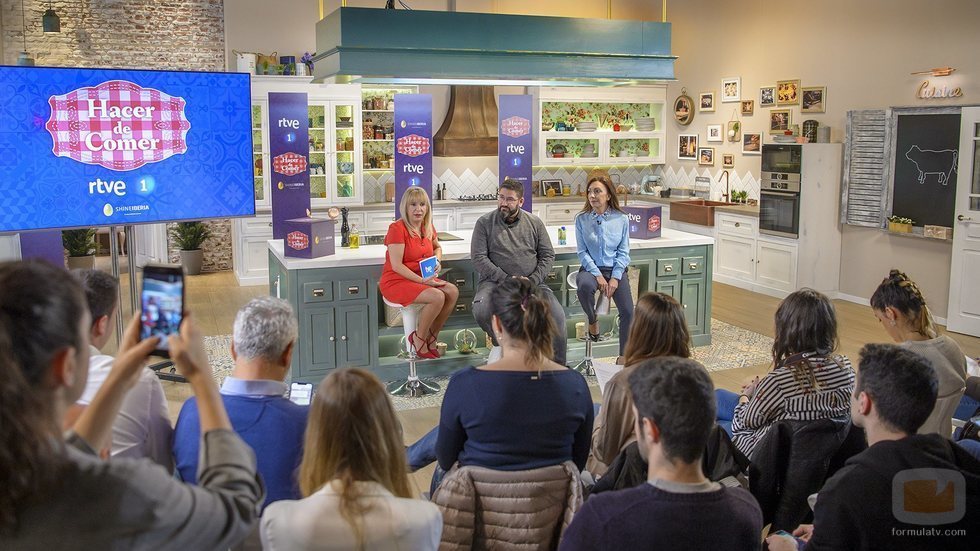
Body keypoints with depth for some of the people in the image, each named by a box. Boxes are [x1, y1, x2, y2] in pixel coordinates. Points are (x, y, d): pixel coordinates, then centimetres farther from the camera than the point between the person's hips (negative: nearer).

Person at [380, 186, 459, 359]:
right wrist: (422, 280, -23)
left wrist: (437, 261, 3)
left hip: (422, 278, 8)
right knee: (437, 297, -28)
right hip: (396, 281, -8)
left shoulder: (428, 227, 6)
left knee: (453, 291, -16)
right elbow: (396, 266, -20)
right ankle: (418, 338, -6)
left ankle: (431, 337, -1)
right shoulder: (397, 228, -17)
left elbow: (437, 247, 26)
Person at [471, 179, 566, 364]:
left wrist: (533, 280, -9)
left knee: (557, 314, -23)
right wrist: (506, 279, -15)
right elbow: (478, 258, -5)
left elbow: (548, 255, 8)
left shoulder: (535, 223, 10)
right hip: (495, 281, -1)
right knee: (481, 311, -32)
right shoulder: (485, 222, 3)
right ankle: (499, 342, 3)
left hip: (531, 282, 1)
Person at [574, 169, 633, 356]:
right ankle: (592, 320, -4)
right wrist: (598, 275, -14)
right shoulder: (581, 219, 0)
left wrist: (615, 278, -11)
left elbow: (623, 252, 1)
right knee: (584, 286, -37)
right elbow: (582, 252, -3)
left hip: (615, 270, 1)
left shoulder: (621, 219, 1)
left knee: (627, 312, -15)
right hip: (590, 268, -1)